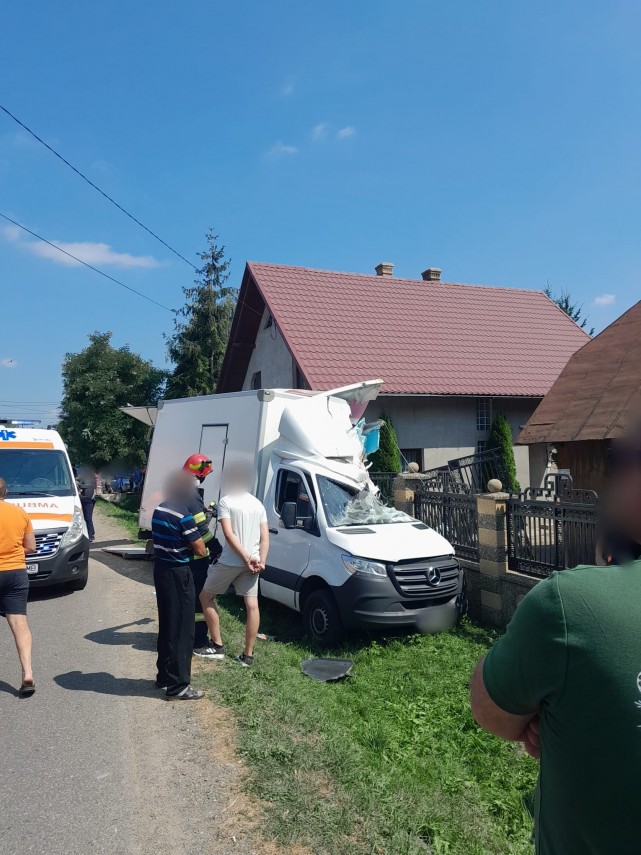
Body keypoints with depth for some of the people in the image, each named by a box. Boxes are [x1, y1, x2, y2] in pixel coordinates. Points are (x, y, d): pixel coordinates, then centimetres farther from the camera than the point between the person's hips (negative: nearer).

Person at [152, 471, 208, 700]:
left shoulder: (159, 510, 6)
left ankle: (164, 676, 30)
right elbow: (201, 551, -16)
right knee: (181, 629, 0)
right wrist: (194, 545, 3)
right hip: (178, 573, -9)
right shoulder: (183, 516, -20)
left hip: (161, 569, 9)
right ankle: (178, 686, 6)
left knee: (167, 625, 19)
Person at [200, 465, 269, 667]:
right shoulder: (258, 504, 13)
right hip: (252, 563, 5)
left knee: (206, 598, 13)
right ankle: (248, 655, 6)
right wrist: (261, 560, -3)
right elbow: (265, 537, 6)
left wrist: (245, 557, -16)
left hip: (230, 561, -5)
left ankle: (217, 645, 15)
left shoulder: (226, 501, -5)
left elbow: (229, 534, -15)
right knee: (252, 605, 5)